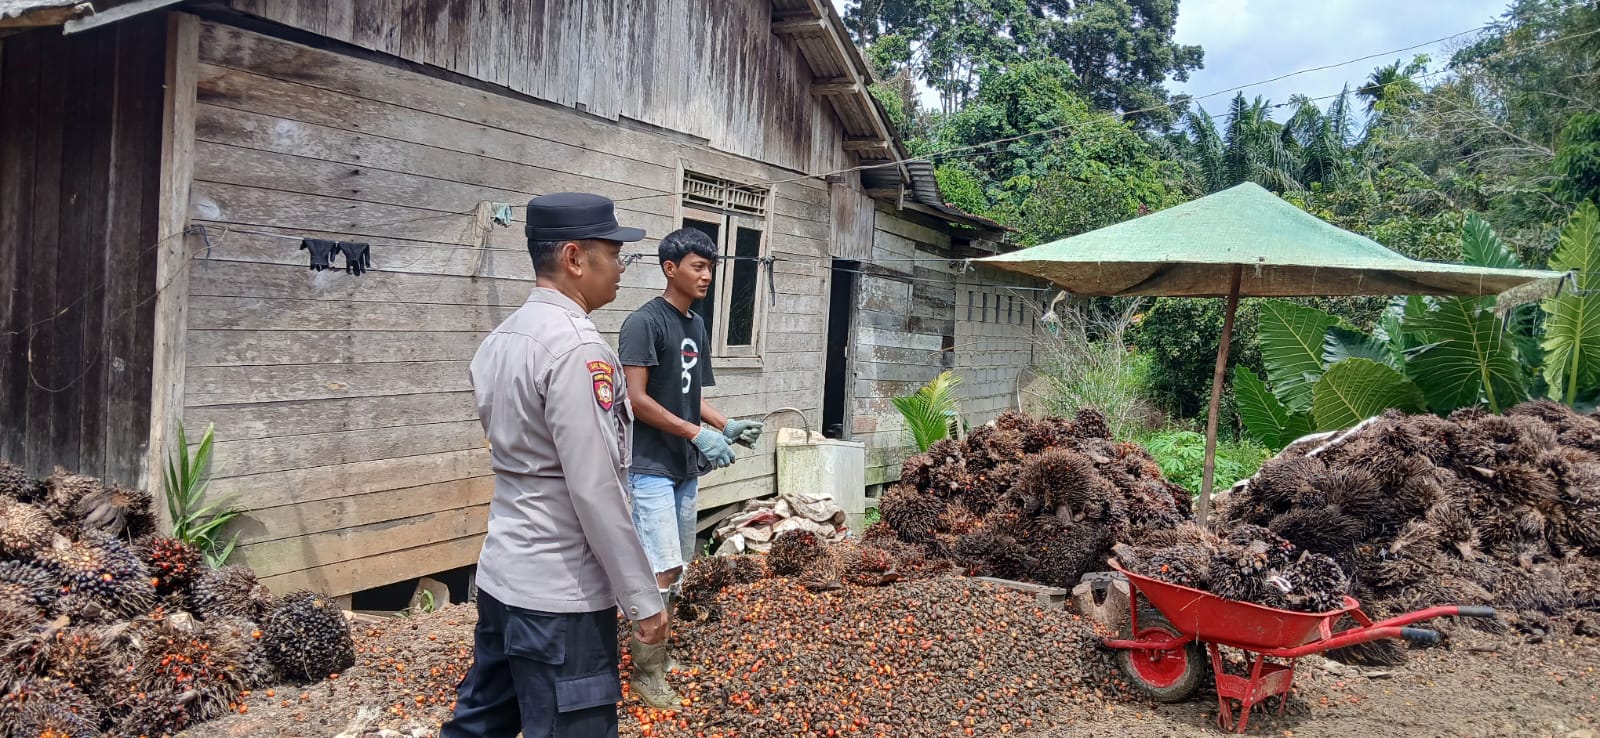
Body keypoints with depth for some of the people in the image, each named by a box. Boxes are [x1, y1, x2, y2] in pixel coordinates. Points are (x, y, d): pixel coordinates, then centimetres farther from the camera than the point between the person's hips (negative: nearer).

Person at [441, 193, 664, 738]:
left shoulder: (501, 338, 8)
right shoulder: (577, 348, -20)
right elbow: (595, 490, -22)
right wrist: (642, 598, -15)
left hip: (501, 574, 9)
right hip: (559, 595, -9)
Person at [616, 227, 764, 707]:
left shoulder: (697, 326, 12)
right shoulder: (644, 322, -13)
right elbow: (637, 399, -18)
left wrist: (727, 426, 2)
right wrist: (698, 434, -20)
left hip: (686, 468, 8)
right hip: (651, 467, -8)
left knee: (676, 567, 14)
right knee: (661, 569, -6)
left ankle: (656, 649, 28)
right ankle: (645, 670, 7)